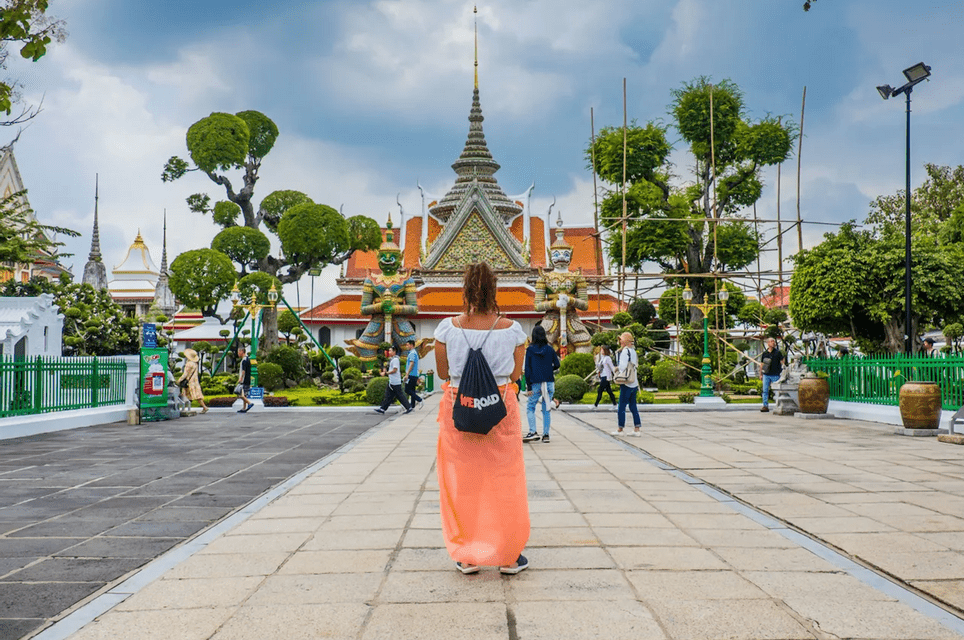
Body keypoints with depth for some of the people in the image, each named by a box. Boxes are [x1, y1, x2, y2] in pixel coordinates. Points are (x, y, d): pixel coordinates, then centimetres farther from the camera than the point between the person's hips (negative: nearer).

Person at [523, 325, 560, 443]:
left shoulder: (530, 350, -3)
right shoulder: (550, 349, 2)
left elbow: (527, 369, -5)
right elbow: (557, 364, 3)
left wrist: (529, 386, -3)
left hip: (536, 383, -2)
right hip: (549, 383, 2)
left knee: (530, 407, 6)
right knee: (546, 409, 9)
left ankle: (533, 432, -9)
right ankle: (546, 435, 8)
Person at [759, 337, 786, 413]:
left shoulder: (777, 352, 2)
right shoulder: (765, 353, 9)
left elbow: (783, 361, 6)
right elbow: (762, 364, 13)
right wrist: (761, 374, 12)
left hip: (775, 375, -2)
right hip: (766, 375, 2)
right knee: (765, 390, -1)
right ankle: (765, 406, 2)